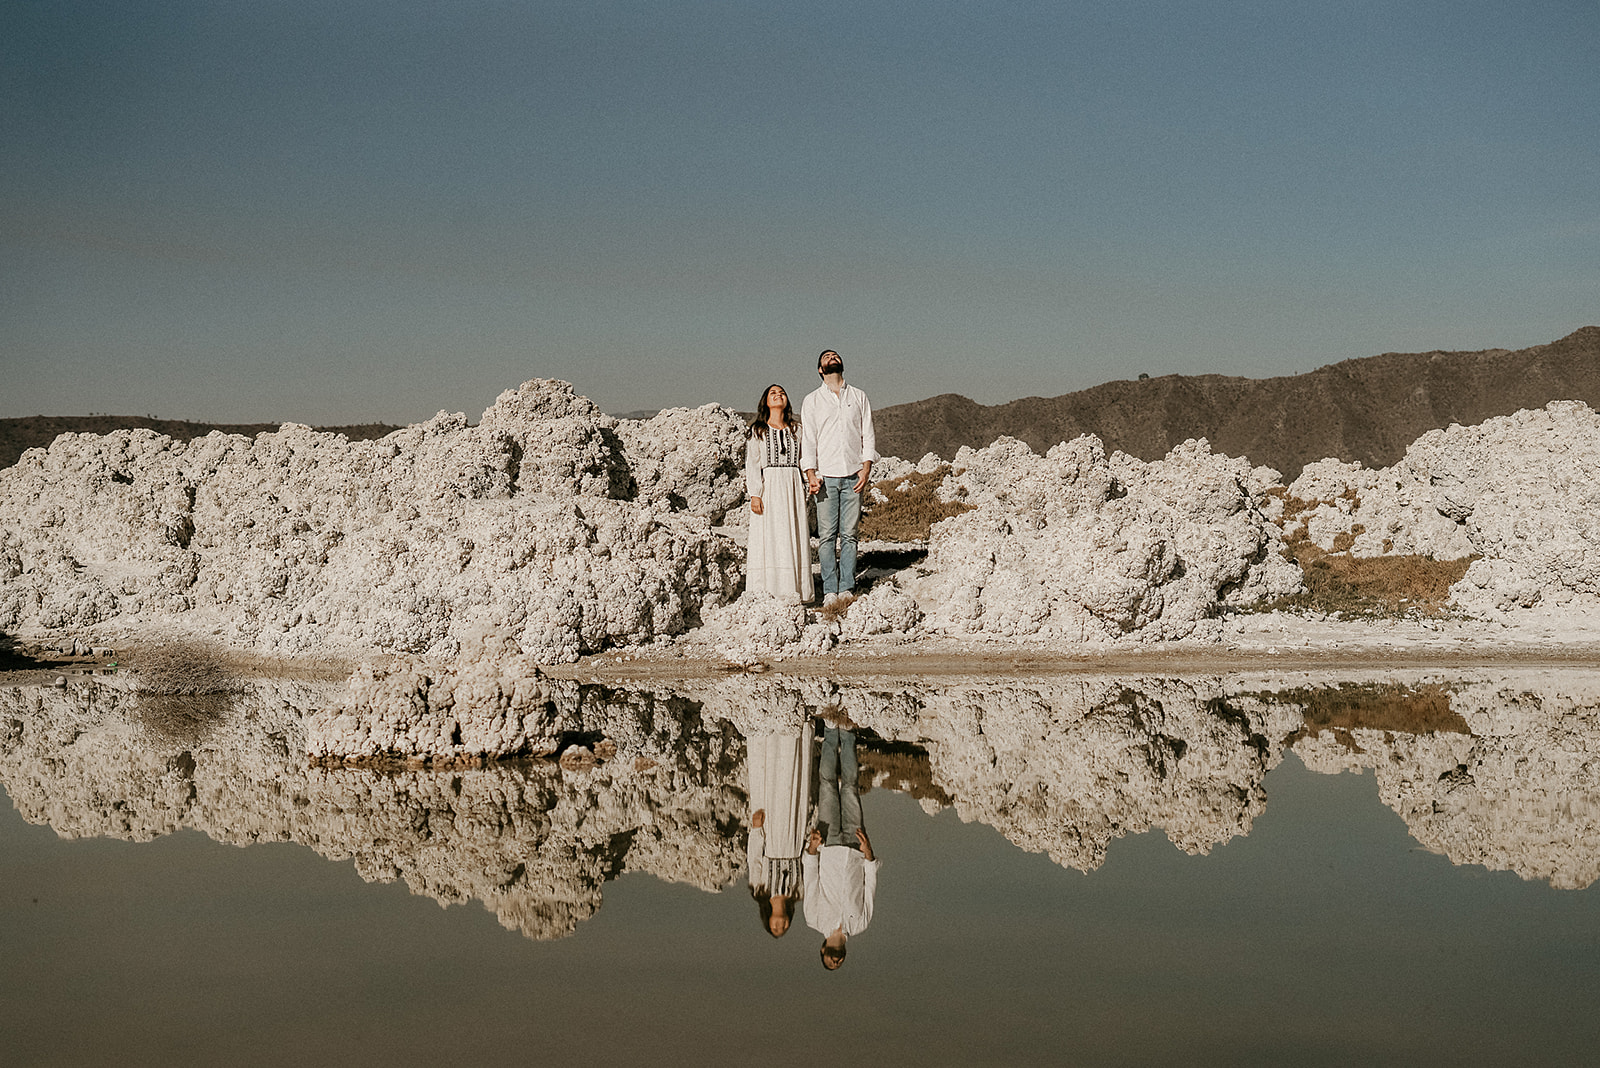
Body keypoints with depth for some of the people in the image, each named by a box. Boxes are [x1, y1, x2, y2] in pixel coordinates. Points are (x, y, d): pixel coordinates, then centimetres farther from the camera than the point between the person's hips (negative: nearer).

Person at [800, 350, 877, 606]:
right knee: (827, 535, -4)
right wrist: (811, 474, -7)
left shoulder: (858, 397, 14)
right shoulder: (811, 401, 10)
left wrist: (866, 468, -3)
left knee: (849, 535, -2)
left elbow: (868, 435, 10)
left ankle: (847, 589, 1)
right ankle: (829, 591, -2)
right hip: (825, 477, -1)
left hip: (853, 476, 1)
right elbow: (808, 439, 4)